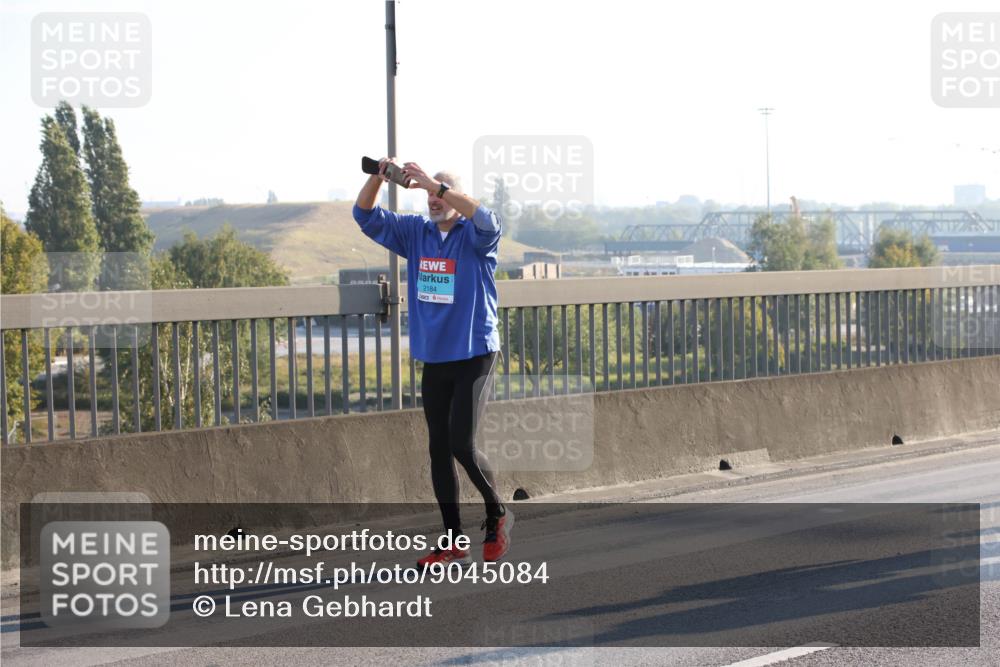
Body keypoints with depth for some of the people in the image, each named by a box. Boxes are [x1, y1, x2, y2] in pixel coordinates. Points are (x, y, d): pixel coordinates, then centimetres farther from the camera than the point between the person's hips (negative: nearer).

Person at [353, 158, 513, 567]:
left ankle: (497, 514, 12)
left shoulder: (475, 236, -7)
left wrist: (434, 184, -36)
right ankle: (453, 545, 11)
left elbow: (487, 221, -31)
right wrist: (378, 178, -15)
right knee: (439, 450, 6)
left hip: (474, 356, -6)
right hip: (433, 360, 6)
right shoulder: (415, 233, 8)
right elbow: (366, 216, 4)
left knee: (461, 444, -14)